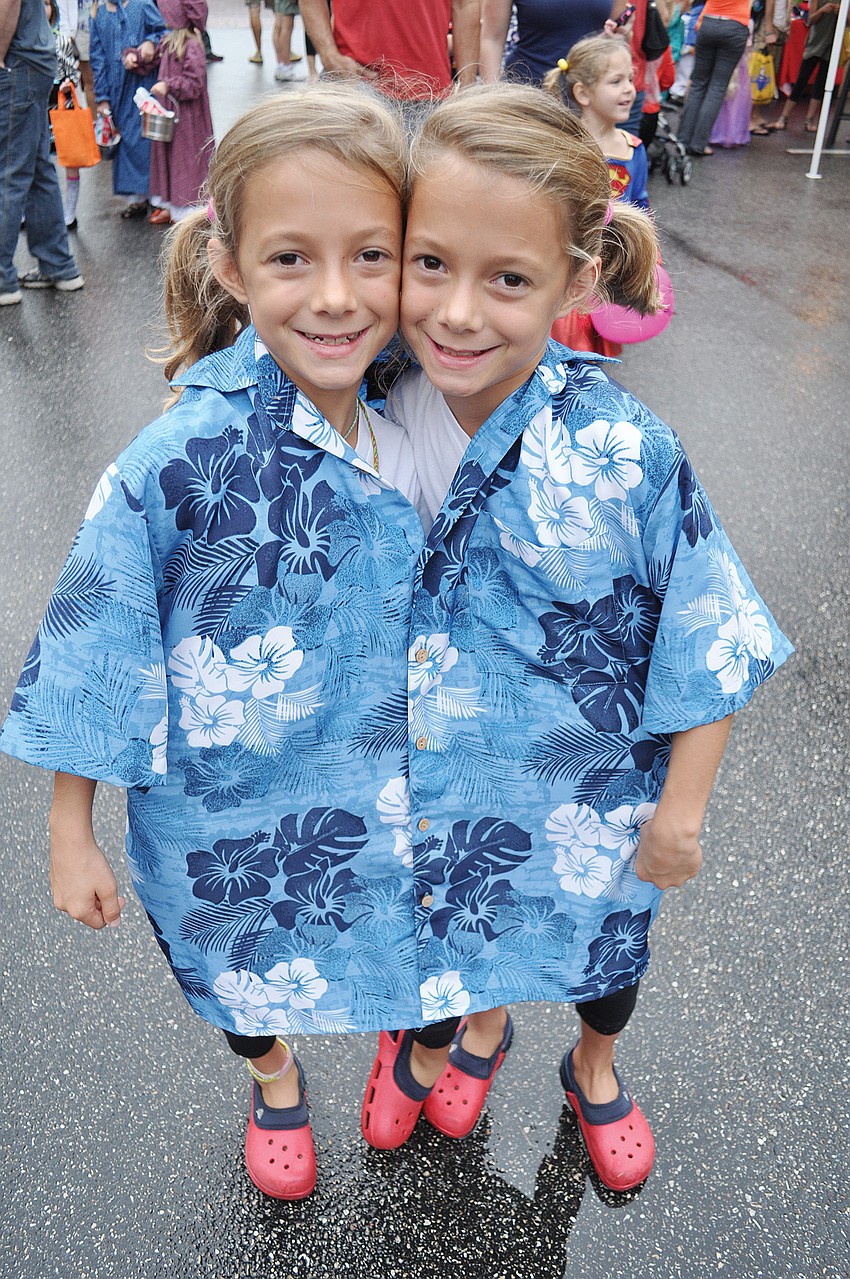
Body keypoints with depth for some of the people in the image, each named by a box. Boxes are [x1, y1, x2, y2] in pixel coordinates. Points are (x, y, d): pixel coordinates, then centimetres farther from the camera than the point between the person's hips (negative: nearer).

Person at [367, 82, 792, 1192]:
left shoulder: (627, 457, -28)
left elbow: (708, 651, -17)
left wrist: (681, 811, -11)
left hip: (589, 796, -1)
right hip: (438, 787, 2)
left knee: (602, 938, 26)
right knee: (474, 924, 29)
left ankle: (595, 1070, 61)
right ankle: (481, 1030, 64)